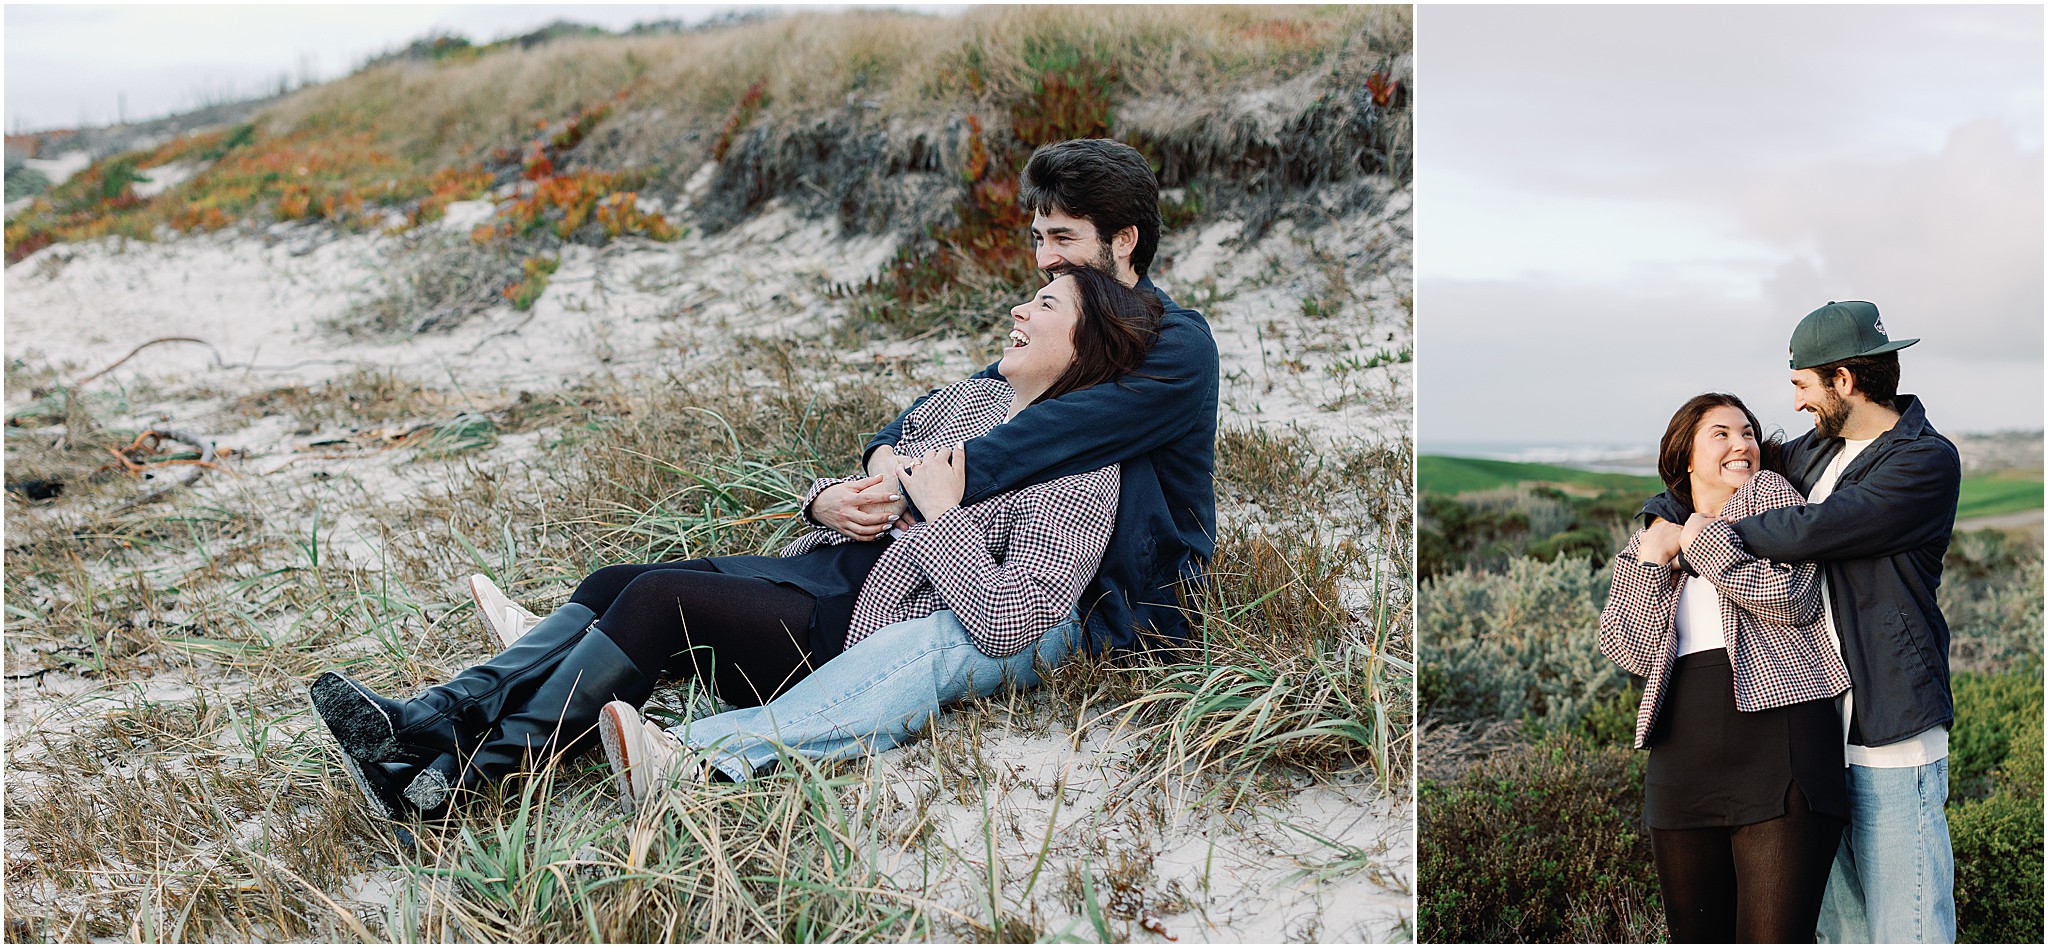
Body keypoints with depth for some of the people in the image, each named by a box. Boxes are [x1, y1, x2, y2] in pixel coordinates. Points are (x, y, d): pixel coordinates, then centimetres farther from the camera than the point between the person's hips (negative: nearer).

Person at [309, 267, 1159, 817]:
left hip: (866, 639, -8)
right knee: (613, 584, -12)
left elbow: (1006, 625, -21)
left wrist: (943, 513, -15)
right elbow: (870, 479, 23)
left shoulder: (1083, 476, -10)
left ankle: (459, 777, -23)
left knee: (660, 600, -26)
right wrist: (836, 499, 0)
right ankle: (427, 723, -21)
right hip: (825, 570, 9)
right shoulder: (971, 400, 16)